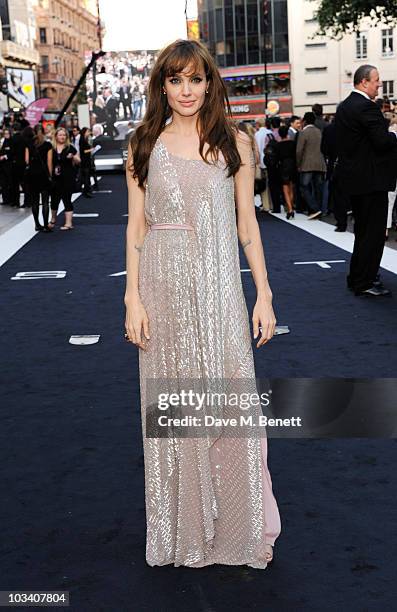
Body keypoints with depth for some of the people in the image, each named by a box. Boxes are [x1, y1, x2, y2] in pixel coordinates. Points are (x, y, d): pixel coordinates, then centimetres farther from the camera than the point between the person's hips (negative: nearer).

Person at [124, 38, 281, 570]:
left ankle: (240, 524, 21)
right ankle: (184, 529, 25)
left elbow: (247, 223, 5)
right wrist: (133, 298, -3)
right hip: (165, 288, 1)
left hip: (220, 288, 0)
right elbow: (136, 226, 4)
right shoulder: (145, 146, 5)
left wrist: (264, 295, 0)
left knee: (231, 404, 2)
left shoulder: (234, 142, 4)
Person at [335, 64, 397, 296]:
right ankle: (364, 283, 1)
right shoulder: (367, 107, -18)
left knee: (363, 230, 20)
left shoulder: (343, 106, 12)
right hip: (371, 178, -10)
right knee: (374, 231, -3)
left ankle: (358, 277, 29)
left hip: (353, 177, 10)